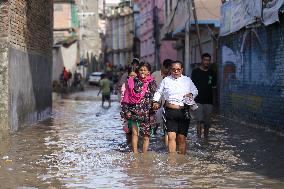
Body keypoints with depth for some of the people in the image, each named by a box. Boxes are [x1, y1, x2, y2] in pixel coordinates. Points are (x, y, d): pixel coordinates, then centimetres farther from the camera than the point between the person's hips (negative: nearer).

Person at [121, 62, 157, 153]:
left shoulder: (152, 83, 3)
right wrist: (127, 110, 0)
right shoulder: (133, 81, 5)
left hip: (146, 113, 0)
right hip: (135, 111, 1)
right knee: (135, 133, -1)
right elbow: (127, 97, 7)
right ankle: (135, 154, 5)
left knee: (146, 135, 2)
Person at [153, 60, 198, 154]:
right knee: (171, 136, -10)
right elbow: (158, 92, 20)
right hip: (170, 112, -1)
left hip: (184, 112, 1)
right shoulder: (166, 80, 9)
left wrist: (191, 94, 1)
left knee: (182, 138, 4)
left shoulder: (187, 80, 11)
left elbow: (195, 90, 22)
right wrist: (155, 101, 5)